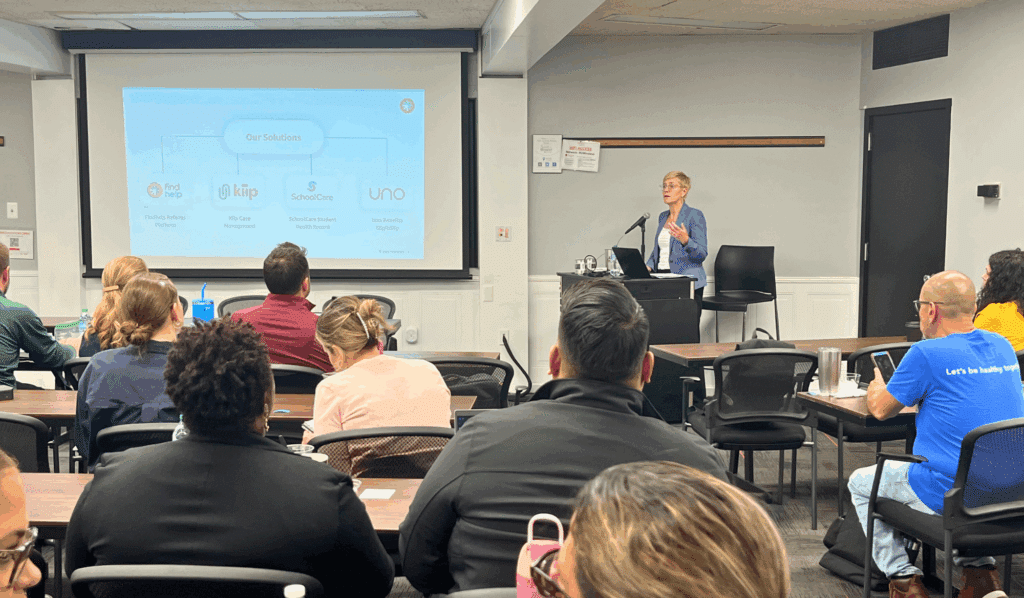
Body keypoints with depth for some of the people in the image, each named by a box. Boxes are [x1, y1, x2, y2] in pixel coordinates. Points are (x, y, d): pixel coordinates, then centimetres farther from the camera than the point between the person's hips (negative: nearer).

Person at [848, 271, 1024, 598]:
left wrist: (877, 386, 19)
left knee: (860, 483, 16)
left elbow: (880, 409, -2)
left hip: (951, 493, -7)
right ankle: (980, 570, 23)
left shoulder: (926, 354, -16)